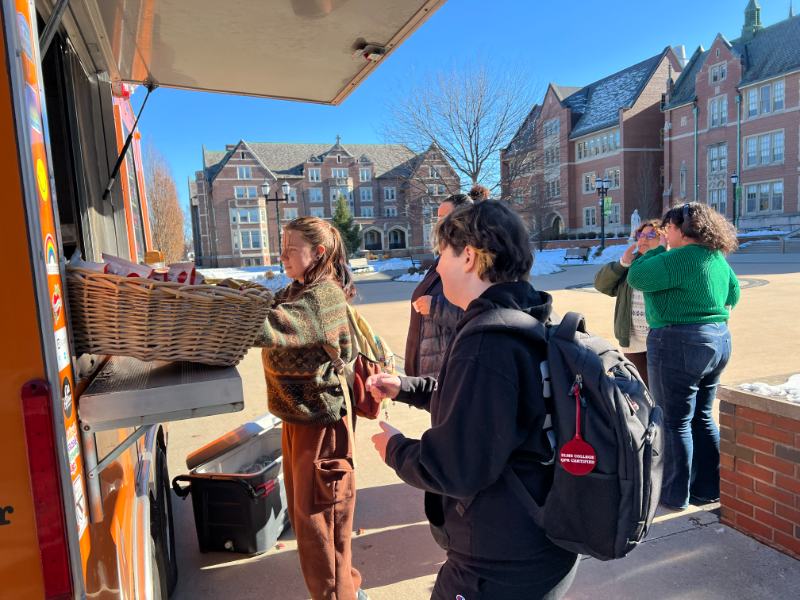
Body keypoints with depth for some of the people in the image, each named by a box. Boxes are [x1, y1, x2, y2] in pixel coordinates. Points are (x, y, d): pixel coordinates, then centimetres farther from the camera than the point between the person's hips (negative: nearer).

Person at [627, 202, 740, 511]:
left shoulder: (679, 258, -19)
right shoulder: (717, 258, 10)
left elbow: (636, 277, -15)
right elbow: (733, 293, 22)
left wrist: (661, 249, -4)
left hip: (679, 346, -9)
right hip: (719, 341, 9)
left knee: (675, 422, 3)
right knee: (702, 418, 18)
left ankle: (675, 495, 14)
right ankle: (709, 488, 28)